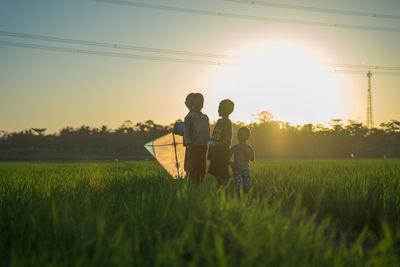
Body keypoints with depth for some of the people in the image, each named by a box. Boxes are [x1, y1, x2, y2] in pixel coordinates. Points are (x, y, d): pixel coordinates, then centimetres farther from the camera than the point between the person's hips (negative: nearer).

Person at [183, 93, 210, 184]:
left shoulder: (205, 117, 19)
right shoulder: (189, 117, 1)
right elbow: (186, 131, -6)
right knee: (192, 170, -9)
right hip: (194, 146, -6)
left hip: (203, 146, 6)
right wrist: (188, 144, -16)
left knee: (202, 169, 4)